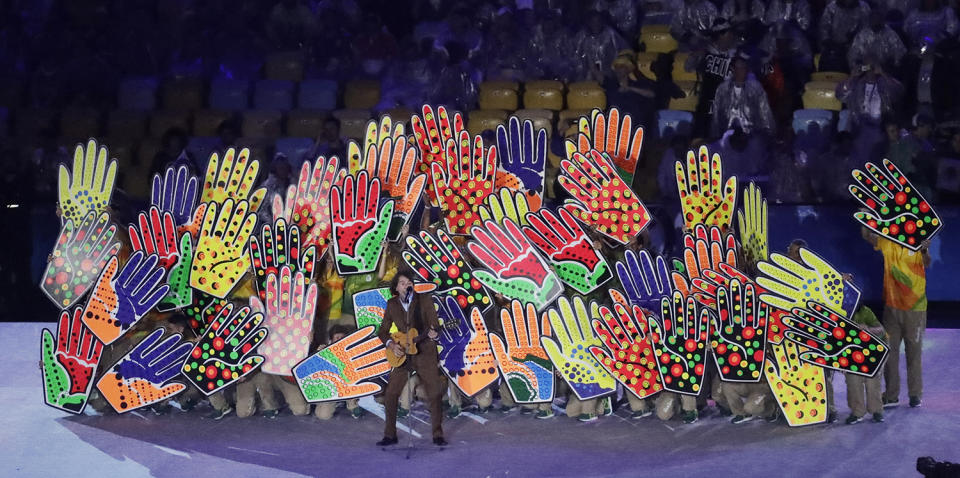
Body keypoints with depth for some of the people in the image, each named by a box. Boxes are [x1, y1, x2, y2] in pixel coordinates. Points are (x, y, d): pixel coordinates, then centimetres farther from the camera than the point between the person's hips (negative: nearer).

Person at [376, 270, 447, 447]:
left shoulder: (424, 300, -4)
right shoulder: (392, 304, 5)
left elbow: (435, 324, -8)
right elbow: (383, 331, 10)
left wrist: (433, 333, -31)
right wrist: (391, 345, -8)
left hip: (425, 353, -3)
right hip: (402, 354, 3)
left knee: (434, 394, -8)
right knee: (390, 394, -2)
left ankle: (438, 435, 1)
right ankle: (390, 435, 9)